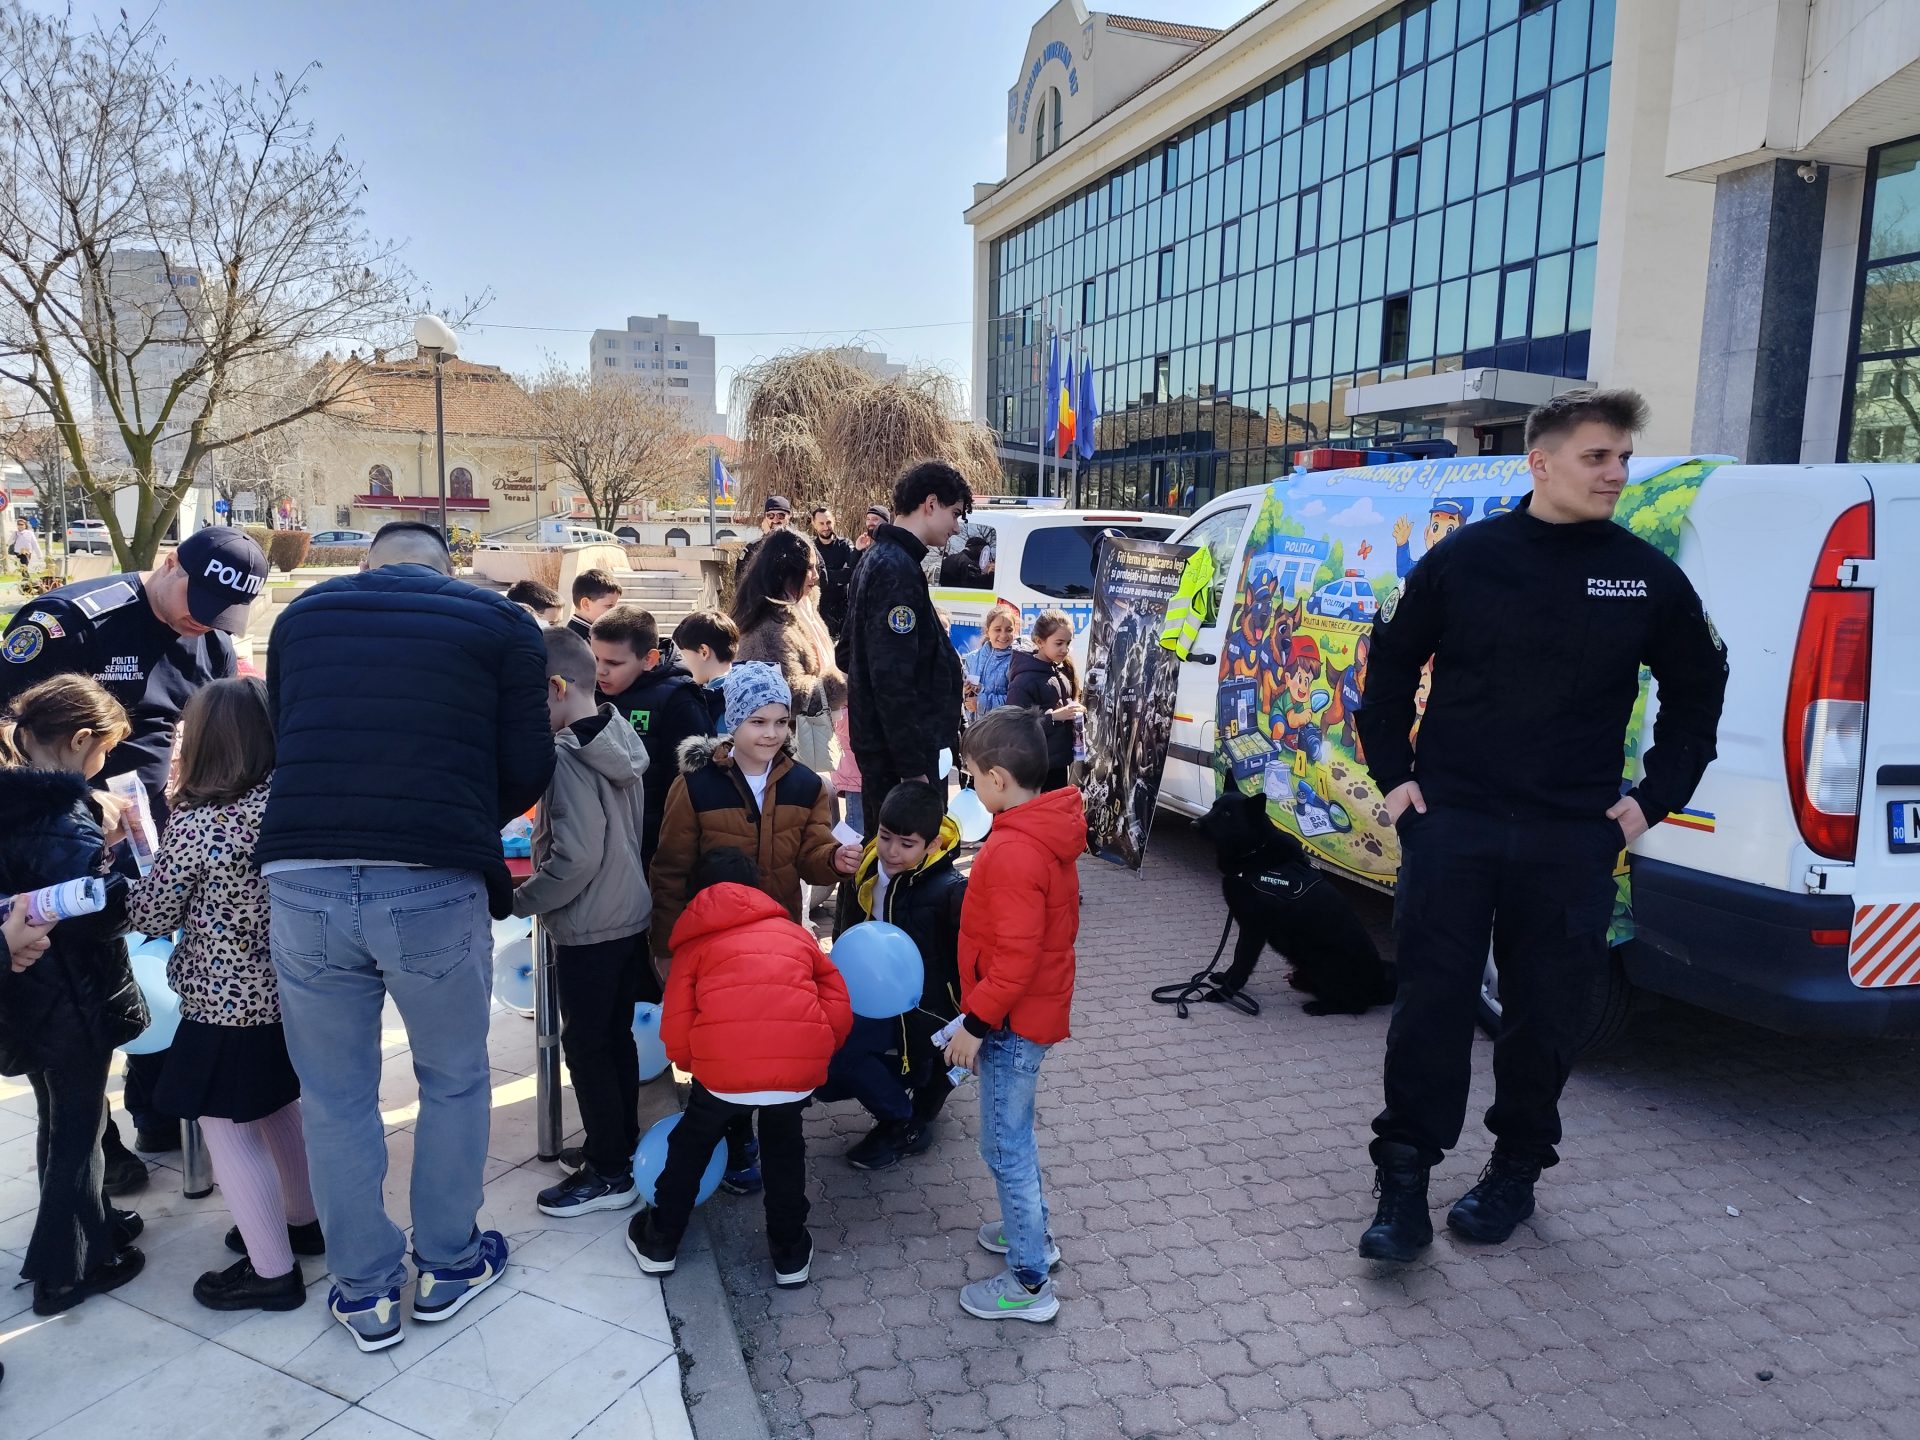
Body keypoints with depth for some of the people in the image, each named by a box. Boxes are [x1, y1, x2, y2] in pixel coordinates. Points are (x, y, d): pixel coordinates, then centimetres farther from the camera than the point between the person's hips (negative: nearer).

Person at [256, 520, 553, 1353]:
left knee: (335, 1097, 18)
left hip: (302, 880, 3)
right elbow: (528, 767, 3)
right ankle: (448, 1266, 36)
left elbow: (283, 744, 22)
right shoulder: (499, 621, 8)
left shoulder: (303, 613, 18)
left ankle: (366, 1292, 33)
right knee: (454, 1081, 20)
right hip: (435, 886, -2)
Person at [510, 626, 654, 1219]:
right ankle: (623, 1146, 32)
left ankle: (608, 1174, 16)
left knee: (586, 1048, 5)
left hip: (587, 927, -8)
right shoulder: (621, 740, 4)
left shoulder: (568, 755, -21)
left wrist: (519, 901, -14)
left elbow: (576, 857, -25)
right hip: (631, 914, 9)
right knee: (617, 1039, 19)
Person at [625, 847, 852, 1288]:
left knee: (690, 1146, 27)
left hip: (724, 1069, -1)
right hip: (800, 1066, 2)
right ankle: (790, 1253, 36)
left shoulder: (695, 943, 20)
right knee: (785, 1148, 31)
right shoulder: (794, 933, 25)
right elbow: (839, 1010, 15)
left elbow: (676, 1034, 12)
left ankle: (659, 1242, 42)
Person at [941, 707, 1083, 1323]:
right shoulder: (1051, 829, 3)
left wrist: (976, 1024, -17)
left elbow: (1014, 956, -27)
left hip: (1013, 1020, -10)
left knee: (1006, 1146, 4)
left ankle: (1029, 1283, 17)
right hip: (1036, 1008, 10)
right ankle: (1032, 1230, 43)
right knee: (1014, 1132, 26)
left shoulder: (1013, 851, -27)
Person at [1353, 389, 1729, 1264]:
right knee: (1432, 1004, -1)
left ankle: (1516, 1172, 30)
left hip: (1573, 839, 2)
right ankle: (1403, 1183, 10)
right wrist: (1393, 774, 4)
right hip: (1451, 823, -1)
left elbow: (1697, 690, 16)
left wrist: (1655, 798, 8)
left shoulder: (1647, 576, 3)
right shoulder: (1464, 559, -1)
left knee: (1545, 1014, 10)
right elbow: (1391, 664, 10)